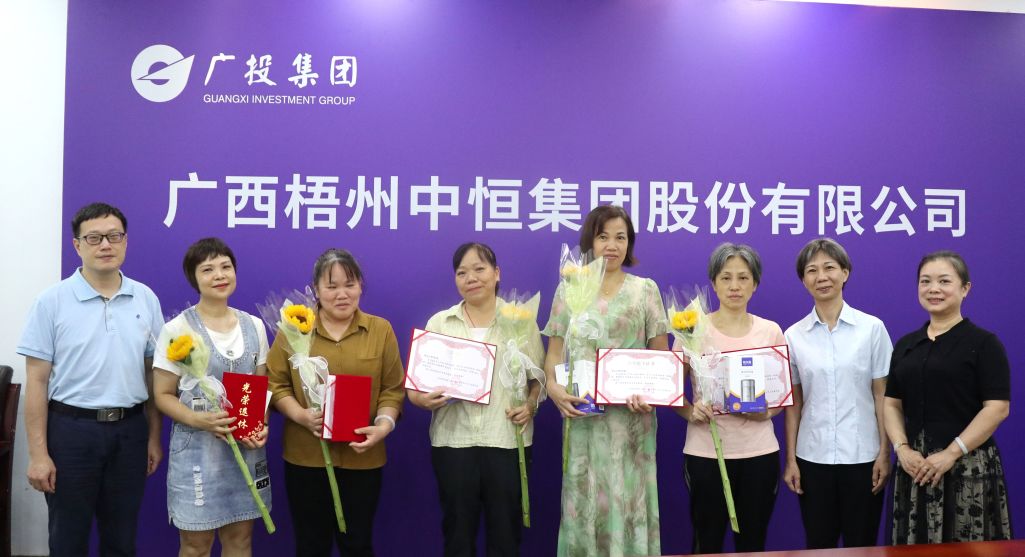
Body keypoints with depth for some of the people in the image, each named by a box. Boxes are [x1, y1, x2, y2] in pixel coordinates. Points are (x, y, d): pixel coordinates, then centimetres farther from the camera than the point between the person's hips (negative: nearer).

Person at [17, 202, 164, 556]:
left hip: (129, 430, 3)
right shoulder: (52, 301, -5)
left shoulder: (146, 299, 4)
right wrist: (38, 453, -10)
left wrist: (154, 436, 7)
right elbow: (37, 382, -6)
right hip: (71, 430, -2)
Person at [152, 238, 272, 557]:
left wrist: (261, 427, -8)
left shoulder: (253, 326, 6)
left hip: (247, 447, 4)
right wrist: (198, 420, -22)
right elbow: (163, 395, -5)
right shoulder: (177, 329, -6)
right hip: (197, 448, -3)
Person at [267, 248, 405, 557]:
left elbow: (393, 388, 2)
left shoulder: (381, 329, 2)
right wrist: (300, 415, -16)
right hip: (305, 456, 0)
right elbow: (275, 384, 0)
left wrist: (384, 424, -16)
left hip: (363, 458, 0)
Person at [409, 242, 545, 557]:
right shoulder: (439, 323, 9)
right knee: (457, 530, 10)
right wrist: (422, 398, -15)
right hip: (452, 441, 1)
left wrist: (531, 405, -13)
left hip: (508, 441, -1)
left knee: (505, 531, 7)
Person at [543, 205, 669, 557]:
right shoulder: (568, 291, 9)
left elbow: (661, 354, 4)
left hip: (631, 415, -1)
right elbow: (555, 353, 7)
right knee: (584, 501, 3)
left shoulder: (645, 290, 7)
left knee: (627, 498, 0)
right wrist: (553, 386, -12)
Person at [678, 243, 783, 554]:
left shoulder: (771, 332, 4)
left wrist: (764, 410, -13)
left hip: (759, 453, 2)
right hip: (706, 453, -2)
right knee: (707, 543, 6)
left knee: (753, 543, 10)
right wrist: (691, 412, -20)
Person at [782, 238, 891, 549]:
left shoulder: (872, 328, -2)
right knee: (818, 545, 9)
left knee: (861, 545, 7)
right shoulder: (794, 335, 3)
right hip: (813, 457, 2)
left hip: (862, 456, -1)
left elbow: (882, 396, 0)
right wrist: (790, 459, 3)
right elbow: (793, 402, 6)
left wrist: (884, 453, -4)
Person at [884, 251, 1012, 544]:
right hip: (915, 467, 4)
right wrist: (902, 448, -6)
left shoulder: (983, 343, -3)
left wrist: (951, 453, -17)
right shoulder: (906, 345, 11)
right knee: (916, 545, 7)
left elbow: (997, 408, -10)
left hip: (968, 468, -4)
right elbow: (892, 403, 11)